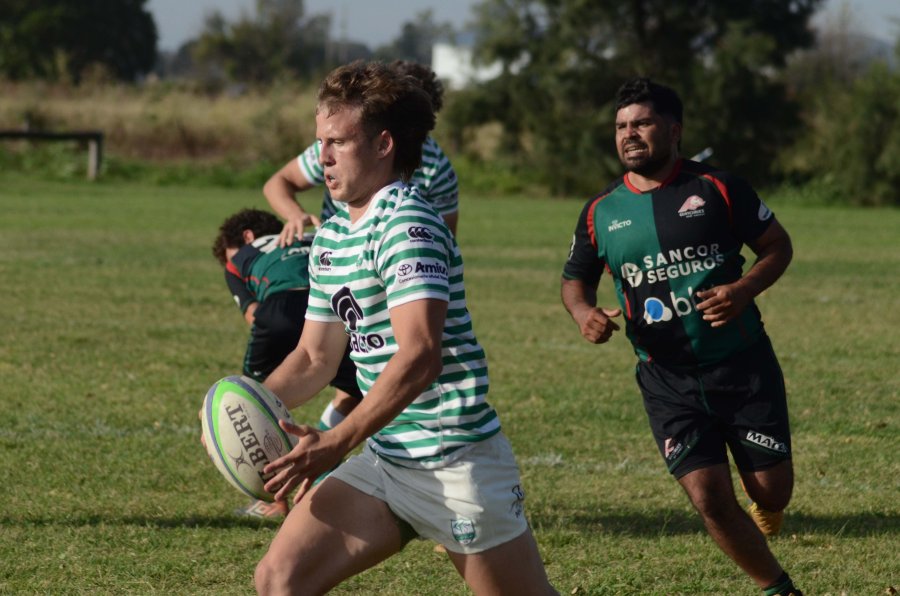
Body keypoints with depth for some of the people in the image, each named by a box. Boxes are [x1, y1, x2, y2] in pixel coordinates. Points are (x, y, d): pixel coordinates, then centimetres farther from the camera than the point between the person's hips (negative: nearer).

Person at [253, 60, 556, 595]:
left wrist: (337, 443, -31)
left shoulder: (407, 222, -16)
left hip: (456, 464, -8)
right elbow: (315, 358, 21)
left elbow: (419, 356, -27)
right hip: (385, 464, 8)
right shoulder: (331, 238, 12)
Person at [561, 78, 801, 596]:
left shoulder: (716, 189, -4)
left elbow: (778, 246, 2)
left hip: (743, 365, -1)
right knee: (710, 498, -9)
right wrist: (585, 312, -7)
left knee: (773, 492, -1)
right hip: (668, 379, 1)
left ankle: (763, 519, 38)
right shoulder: (601, 213, 3)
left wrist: (744, 290, -16)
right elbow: (575, 280, 16)